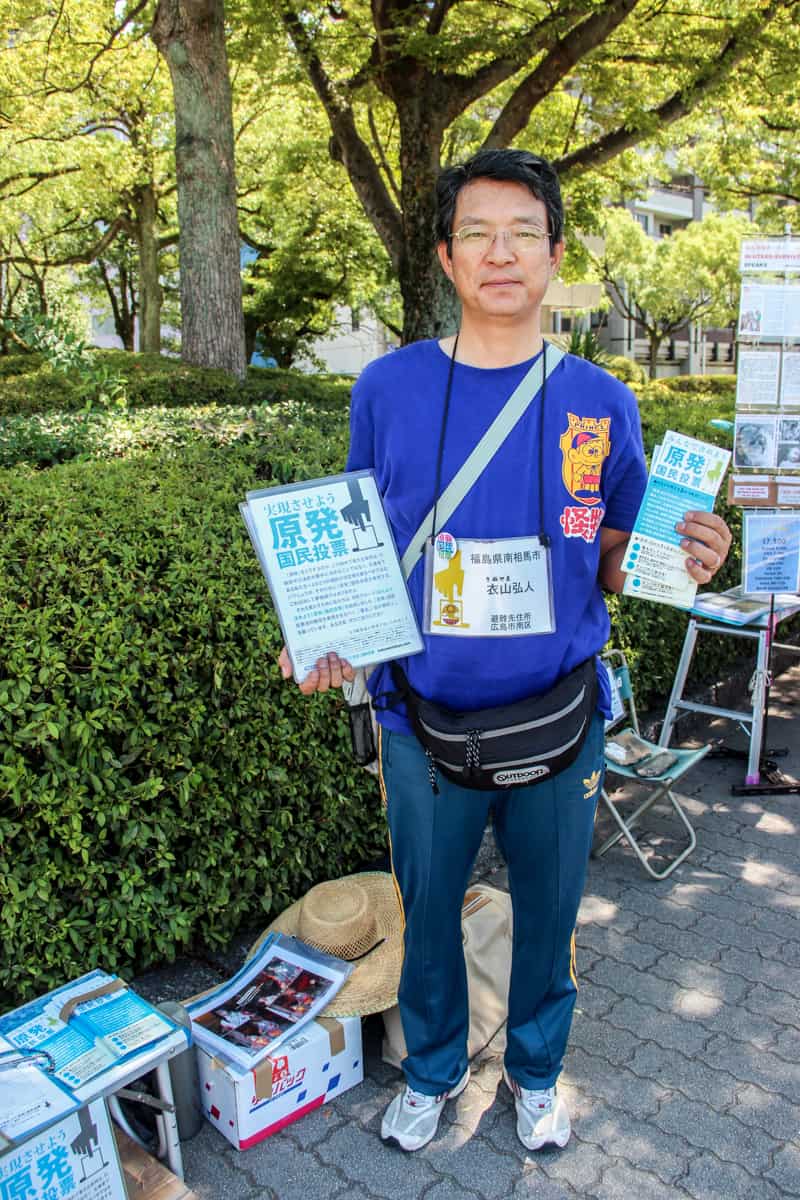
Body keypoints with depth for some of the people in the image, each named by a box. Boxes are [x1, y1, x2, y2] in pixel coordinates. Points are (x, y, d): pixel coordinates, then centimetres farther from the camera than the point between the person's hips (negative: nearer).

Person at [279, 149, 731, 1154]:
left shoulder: (601, 402, -3)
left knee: (548, 911, 19)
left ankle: (536, 1070, 49)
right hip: (425, 721, 0)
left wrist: (686, 563, -18)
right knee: (428, 910, 19)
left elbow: (613, 568, 2)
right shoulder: (387, 389, -5)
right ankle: (433, 1068, 48)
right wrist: (331, 635, -16)